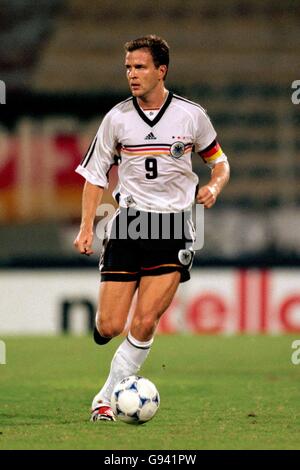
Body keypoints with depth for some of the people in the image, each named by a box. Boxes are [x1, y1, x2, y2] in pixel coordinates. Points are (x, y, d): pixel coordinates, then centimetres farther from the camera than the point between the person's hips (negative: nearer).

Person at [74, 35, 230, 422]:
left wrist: (214, 186, -8)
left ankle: (108, 397, 3)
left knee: (144, 323, -12)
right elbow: (95, 174, 9)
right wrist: (86, 227, 0)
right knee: (109, 327, -6)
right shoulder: (117, 118, 2)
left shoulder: (191, 115, 0)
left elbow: (219, 161, 14)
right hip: (128, 222, 1)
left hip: (174, 224, -1)